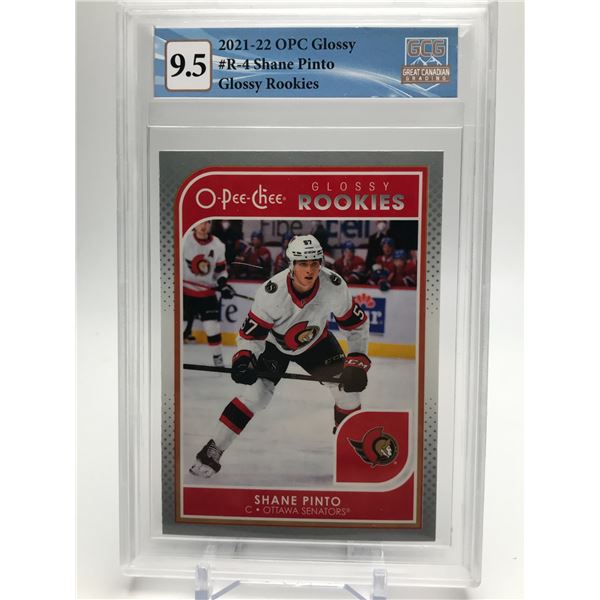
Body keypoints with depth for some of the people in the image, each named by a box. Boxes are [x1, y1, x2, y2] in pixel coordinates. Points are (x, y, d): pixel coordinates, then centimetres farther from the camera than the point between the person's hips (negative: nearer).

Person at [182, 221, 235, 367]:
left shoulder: (218, 245, 0)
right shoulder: (184, 240, -12)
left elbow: (221, 269, 9)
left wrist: (223, 284, -5)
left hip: (207, 291, 2)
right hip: (185, 289, -2)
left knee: (212, 325, 0)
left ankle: (218, 357, 15)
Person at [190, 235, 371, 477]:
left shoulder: (334, 285, -27)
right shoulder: (271, 291, -34)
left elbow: (356, 322, -13)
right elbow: (251, 332, -24)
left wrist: (358, 361, -18)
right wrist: (243, 359, -41)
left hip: (315, 342, 3)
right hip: (274, 344, -3)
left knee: (347, 383, -7)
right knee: (255, 394, -17)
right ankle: (212, 450, -3)